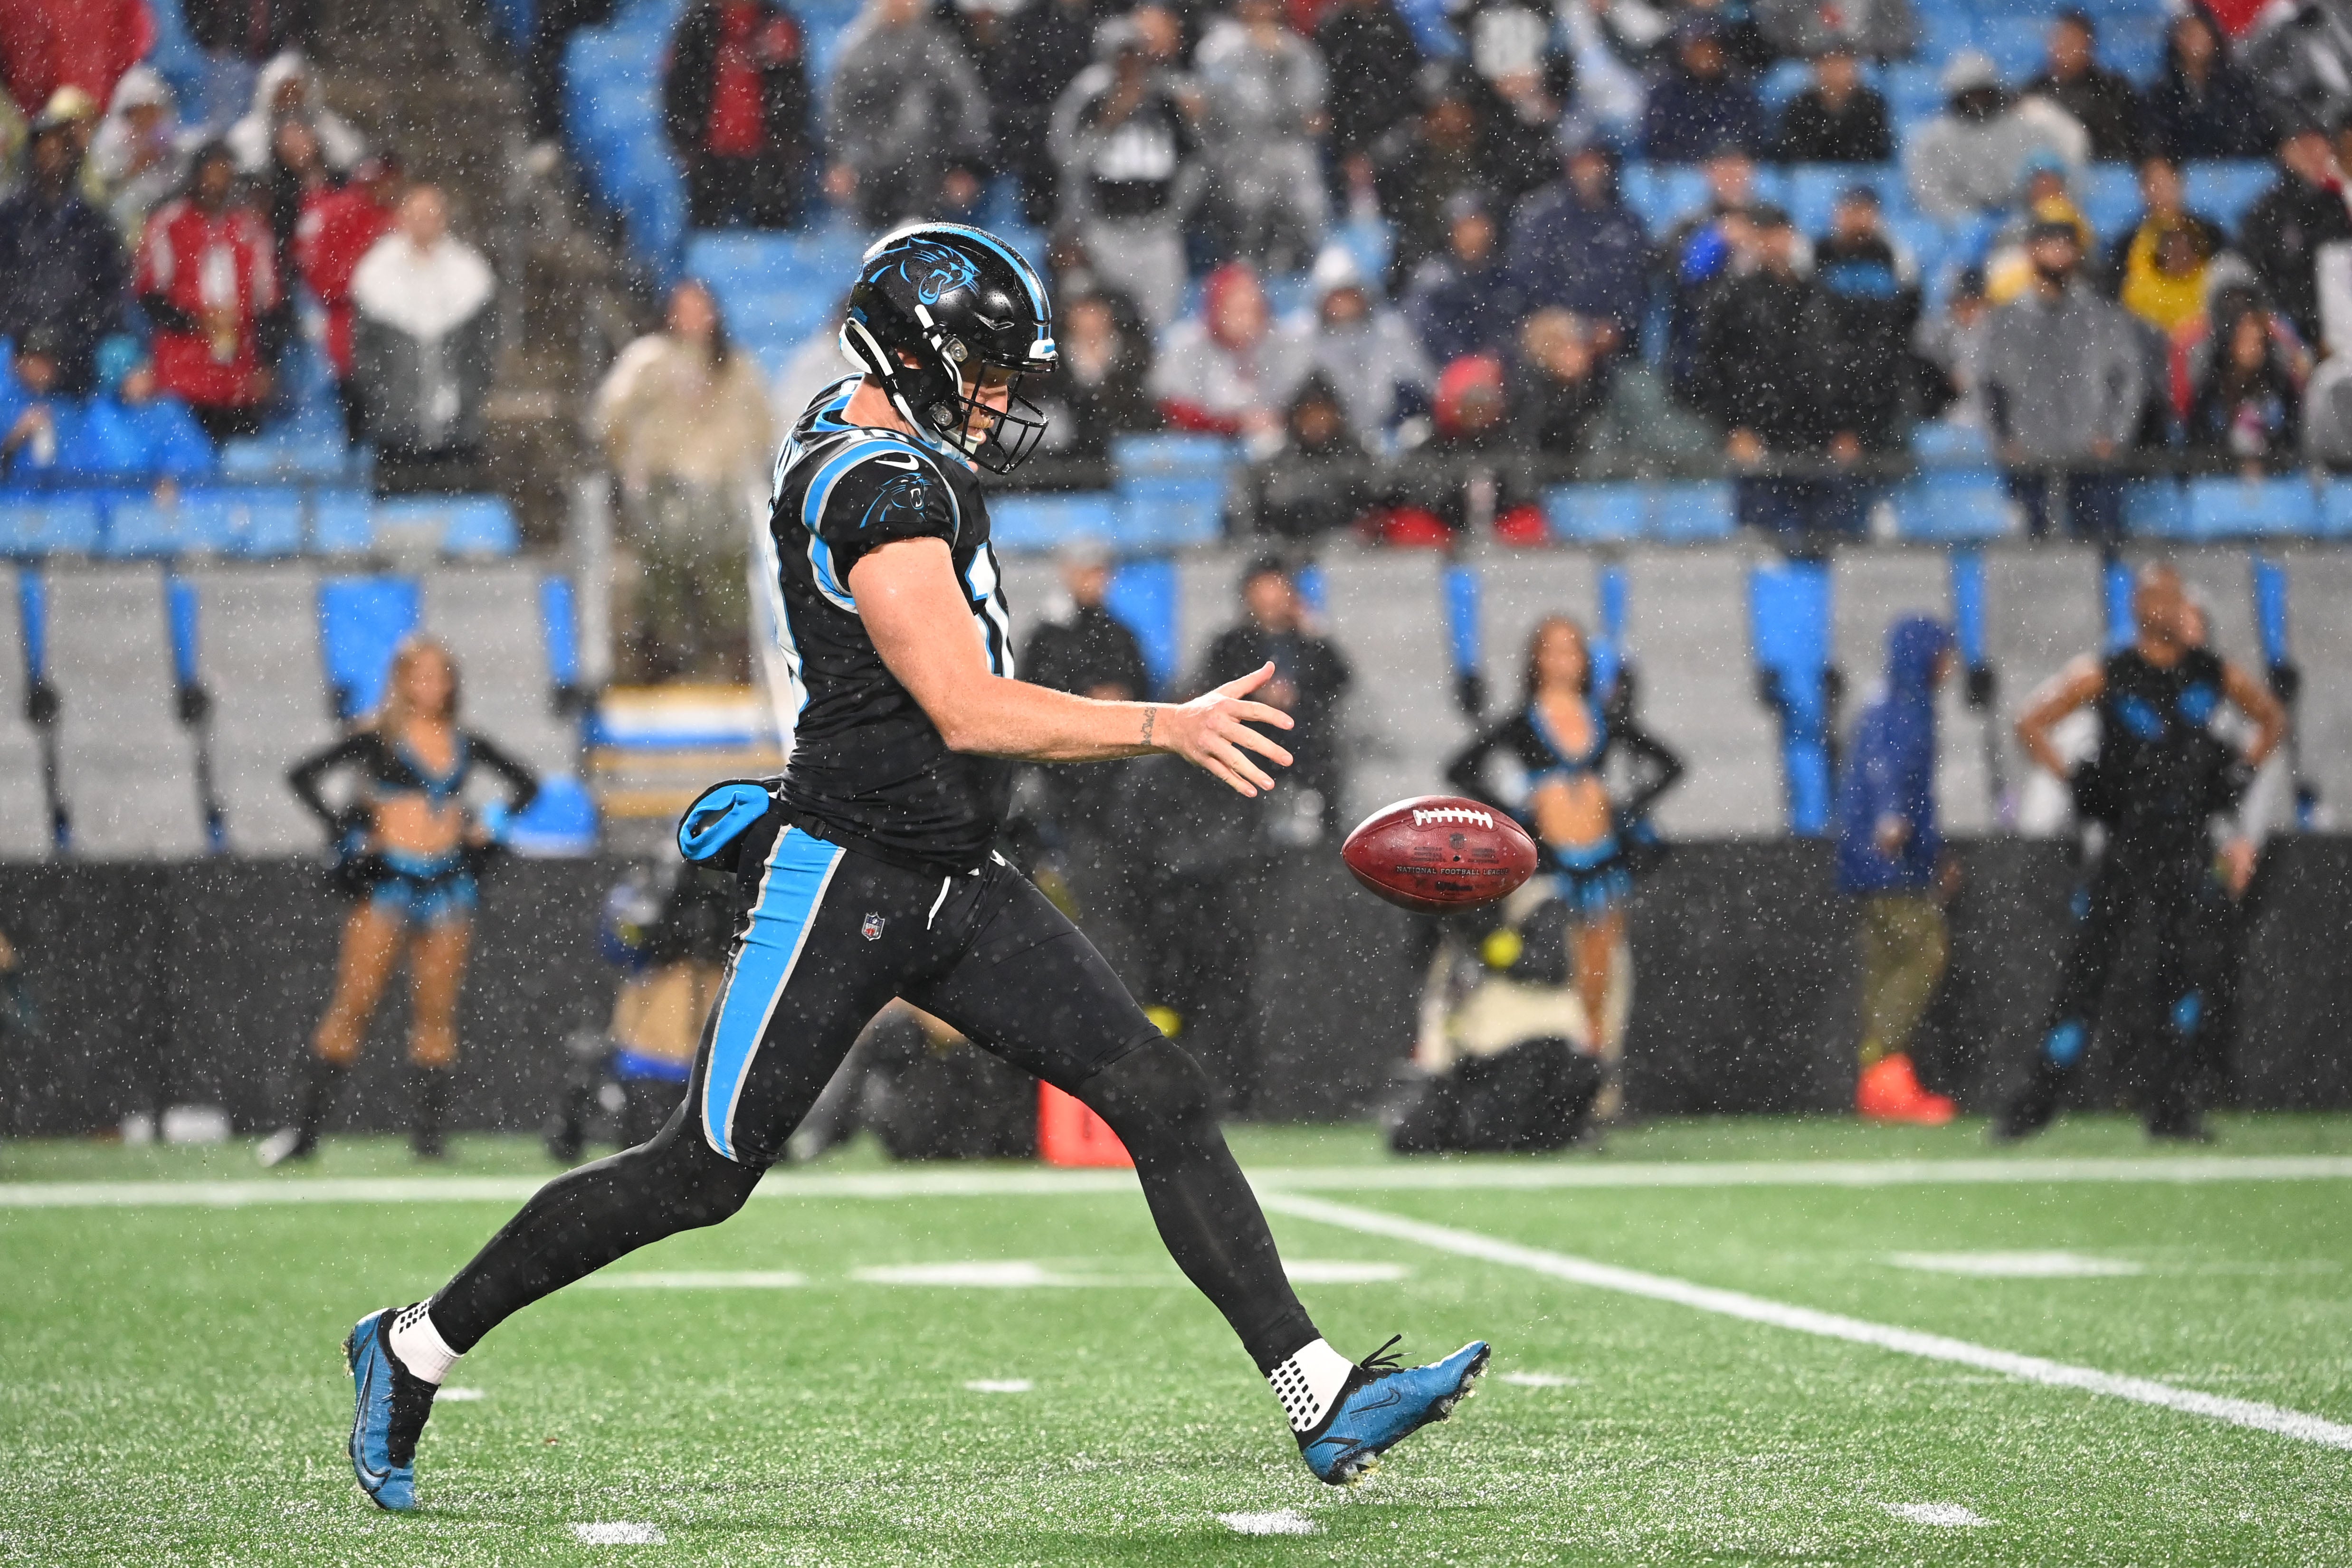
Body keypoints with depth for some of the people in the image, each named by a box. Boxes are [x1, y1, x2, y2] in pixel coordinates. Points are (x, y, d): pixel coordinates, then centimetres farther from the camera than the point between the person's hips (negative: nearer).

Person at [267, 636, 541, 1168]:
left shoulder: (465, 745, 10)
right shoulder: (377, 740, -2)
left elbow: (527, 785, 22)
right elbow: (302, 775, -6)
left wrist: (487, 830, 8)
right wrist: (346, 834, -10)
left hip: (448, 882, 4)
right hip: (387, 880, -4)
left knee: (436, 1014, 2)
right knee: (352, 1006, -6)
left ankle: (427, 1134, 5)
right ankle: (303, 1129, -4)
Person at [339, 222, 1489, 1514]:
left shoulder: (857, 433, 12)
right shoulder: (883, 489, -19)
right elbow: (966, 712, -23)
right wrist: (1167, 727, -20)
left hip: (953, 885, 10)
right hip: (847, 878, -10)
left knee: (1160, 1100, -1)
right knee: (699, 1176, -2)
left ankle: (1323, 1404, -3)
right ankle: (414, 1349, 14)